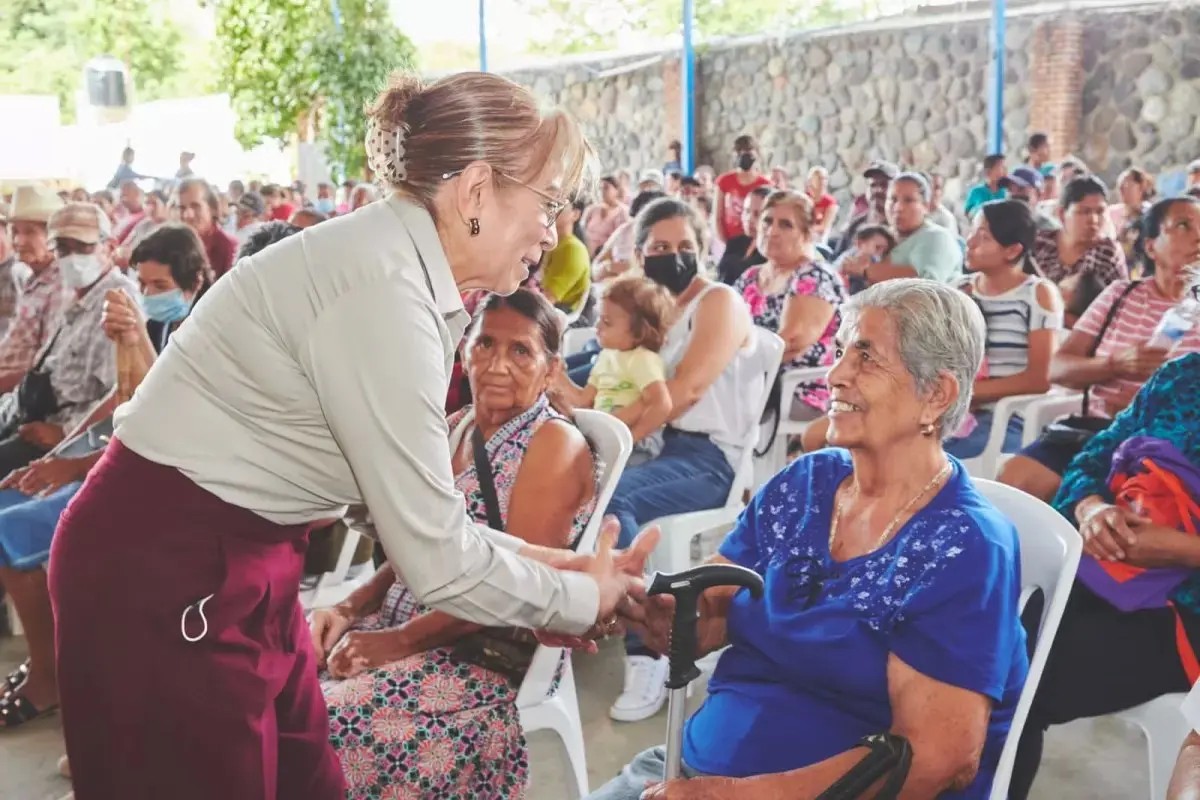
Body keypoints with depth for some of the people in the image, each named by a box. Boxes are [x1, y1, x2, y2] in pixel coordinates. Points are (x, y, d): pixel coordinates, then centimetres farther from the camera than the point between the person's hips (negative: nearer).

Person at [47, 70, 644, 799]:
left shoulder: (401, 269, 3)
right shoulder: (382, 286, -24)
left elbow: (413, 512, 7)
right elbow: (436, 562, -22)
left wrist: (540, 557, 3)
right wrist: (583, 599, -8)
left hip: (242, 558, 9)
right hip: (163, 575, -9)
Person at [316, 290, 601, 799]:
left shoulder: (556, 443, -11)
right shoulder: (452, 428, 12)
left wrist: (400, 641, -19)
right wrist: (351, 608, -2)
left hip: (492, 659, -7)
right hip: (400, 627, 7)